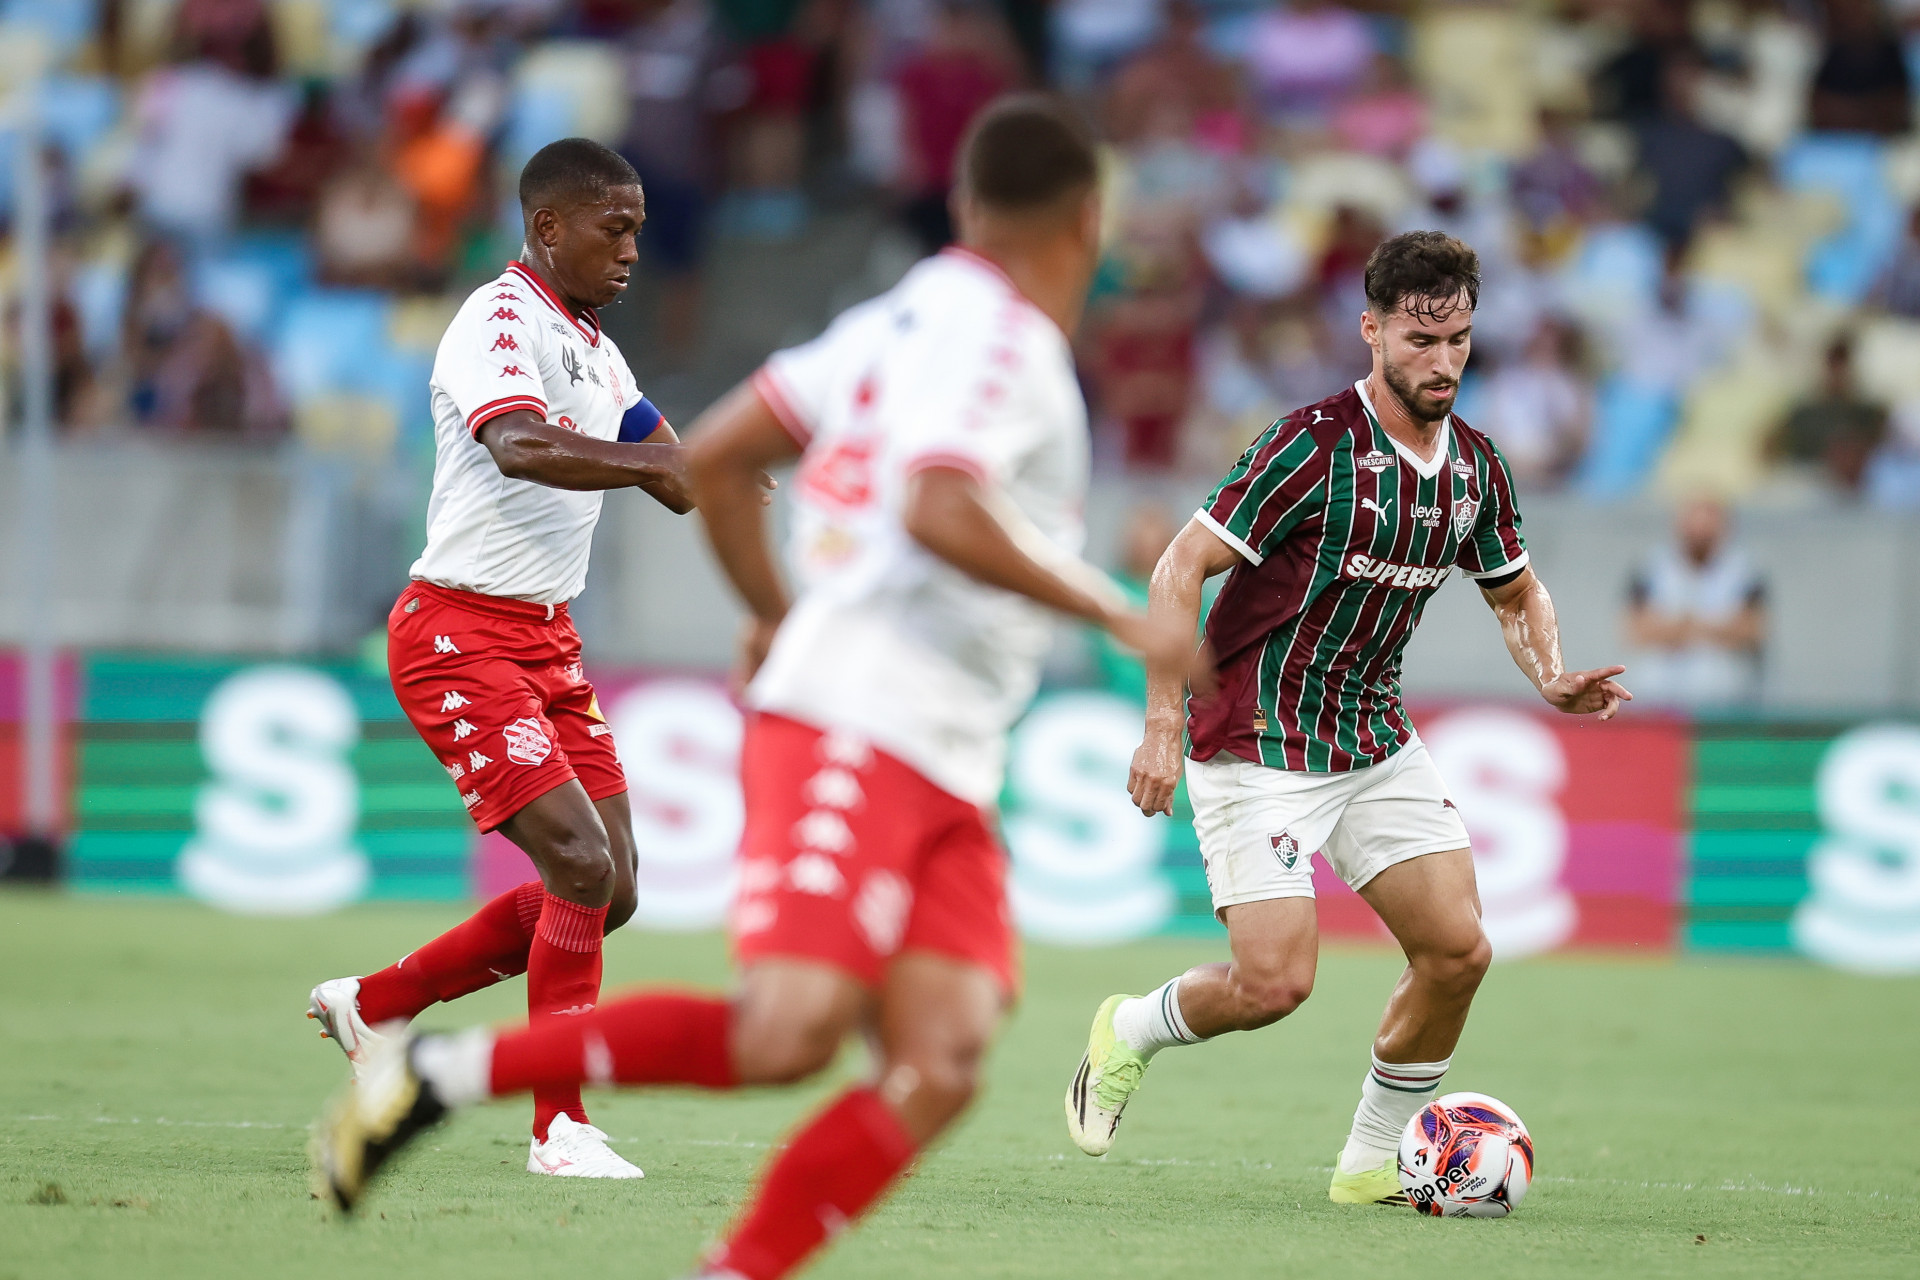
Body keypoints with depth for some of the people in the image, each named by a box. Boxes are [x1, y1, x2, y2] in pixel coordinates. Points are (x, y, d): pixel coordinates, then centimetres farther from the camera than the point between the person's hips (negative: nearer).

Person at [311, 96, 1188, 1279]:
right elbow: (941, 512, -26)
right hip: (854, 735, -10)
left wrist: (777, 614, 34)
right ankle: (445, 1073, -11)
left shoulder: (903, 319, 19)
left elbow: (714, 457, 24)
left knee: (940, 1071, -7)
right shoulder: (998, 338, -8)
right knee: (792, 1031, -22)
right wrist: (1119, 616, -18)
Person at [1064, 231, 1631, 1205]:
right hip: (1259, 748, -7)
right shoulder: (1315, 445, -19)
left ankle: (1372, 1163, 12)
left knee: (1456, 950, -4)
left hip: (1377, 745, 7)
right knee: (1275, 984, -14)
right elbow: (1181, 568, -17)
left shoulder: (1476, 467, 2)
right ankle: (1130, 1032, 17)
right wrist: (1164, 727, -23)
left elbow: (1517, 592, 19)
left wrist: (1552, 678, -2)